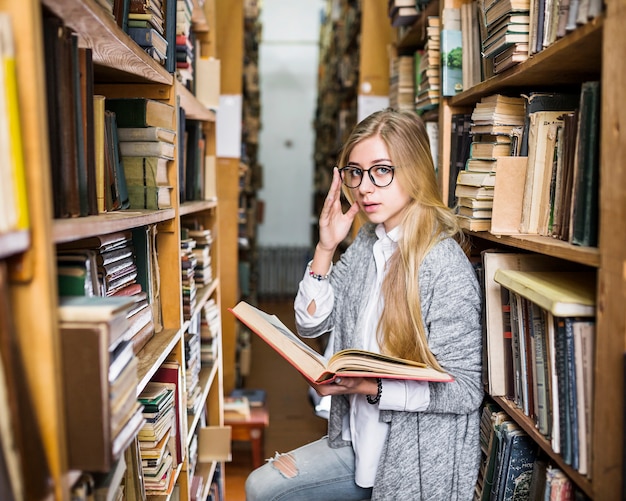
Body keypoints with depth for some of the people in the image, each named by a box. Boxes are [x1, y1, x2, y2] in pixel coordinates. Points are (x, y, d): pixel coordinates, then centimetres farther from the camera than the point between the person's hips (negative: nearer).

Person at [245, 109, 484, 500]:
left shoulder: (446, 266, -23)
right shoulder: (366, 243, 0)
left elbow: (465, 390, -21)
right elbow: (312, 324, 2)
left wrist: (370, 387, -30)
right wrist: (326, 248, -10)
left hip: (418, 462, -7)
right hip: (360, 441, 7)